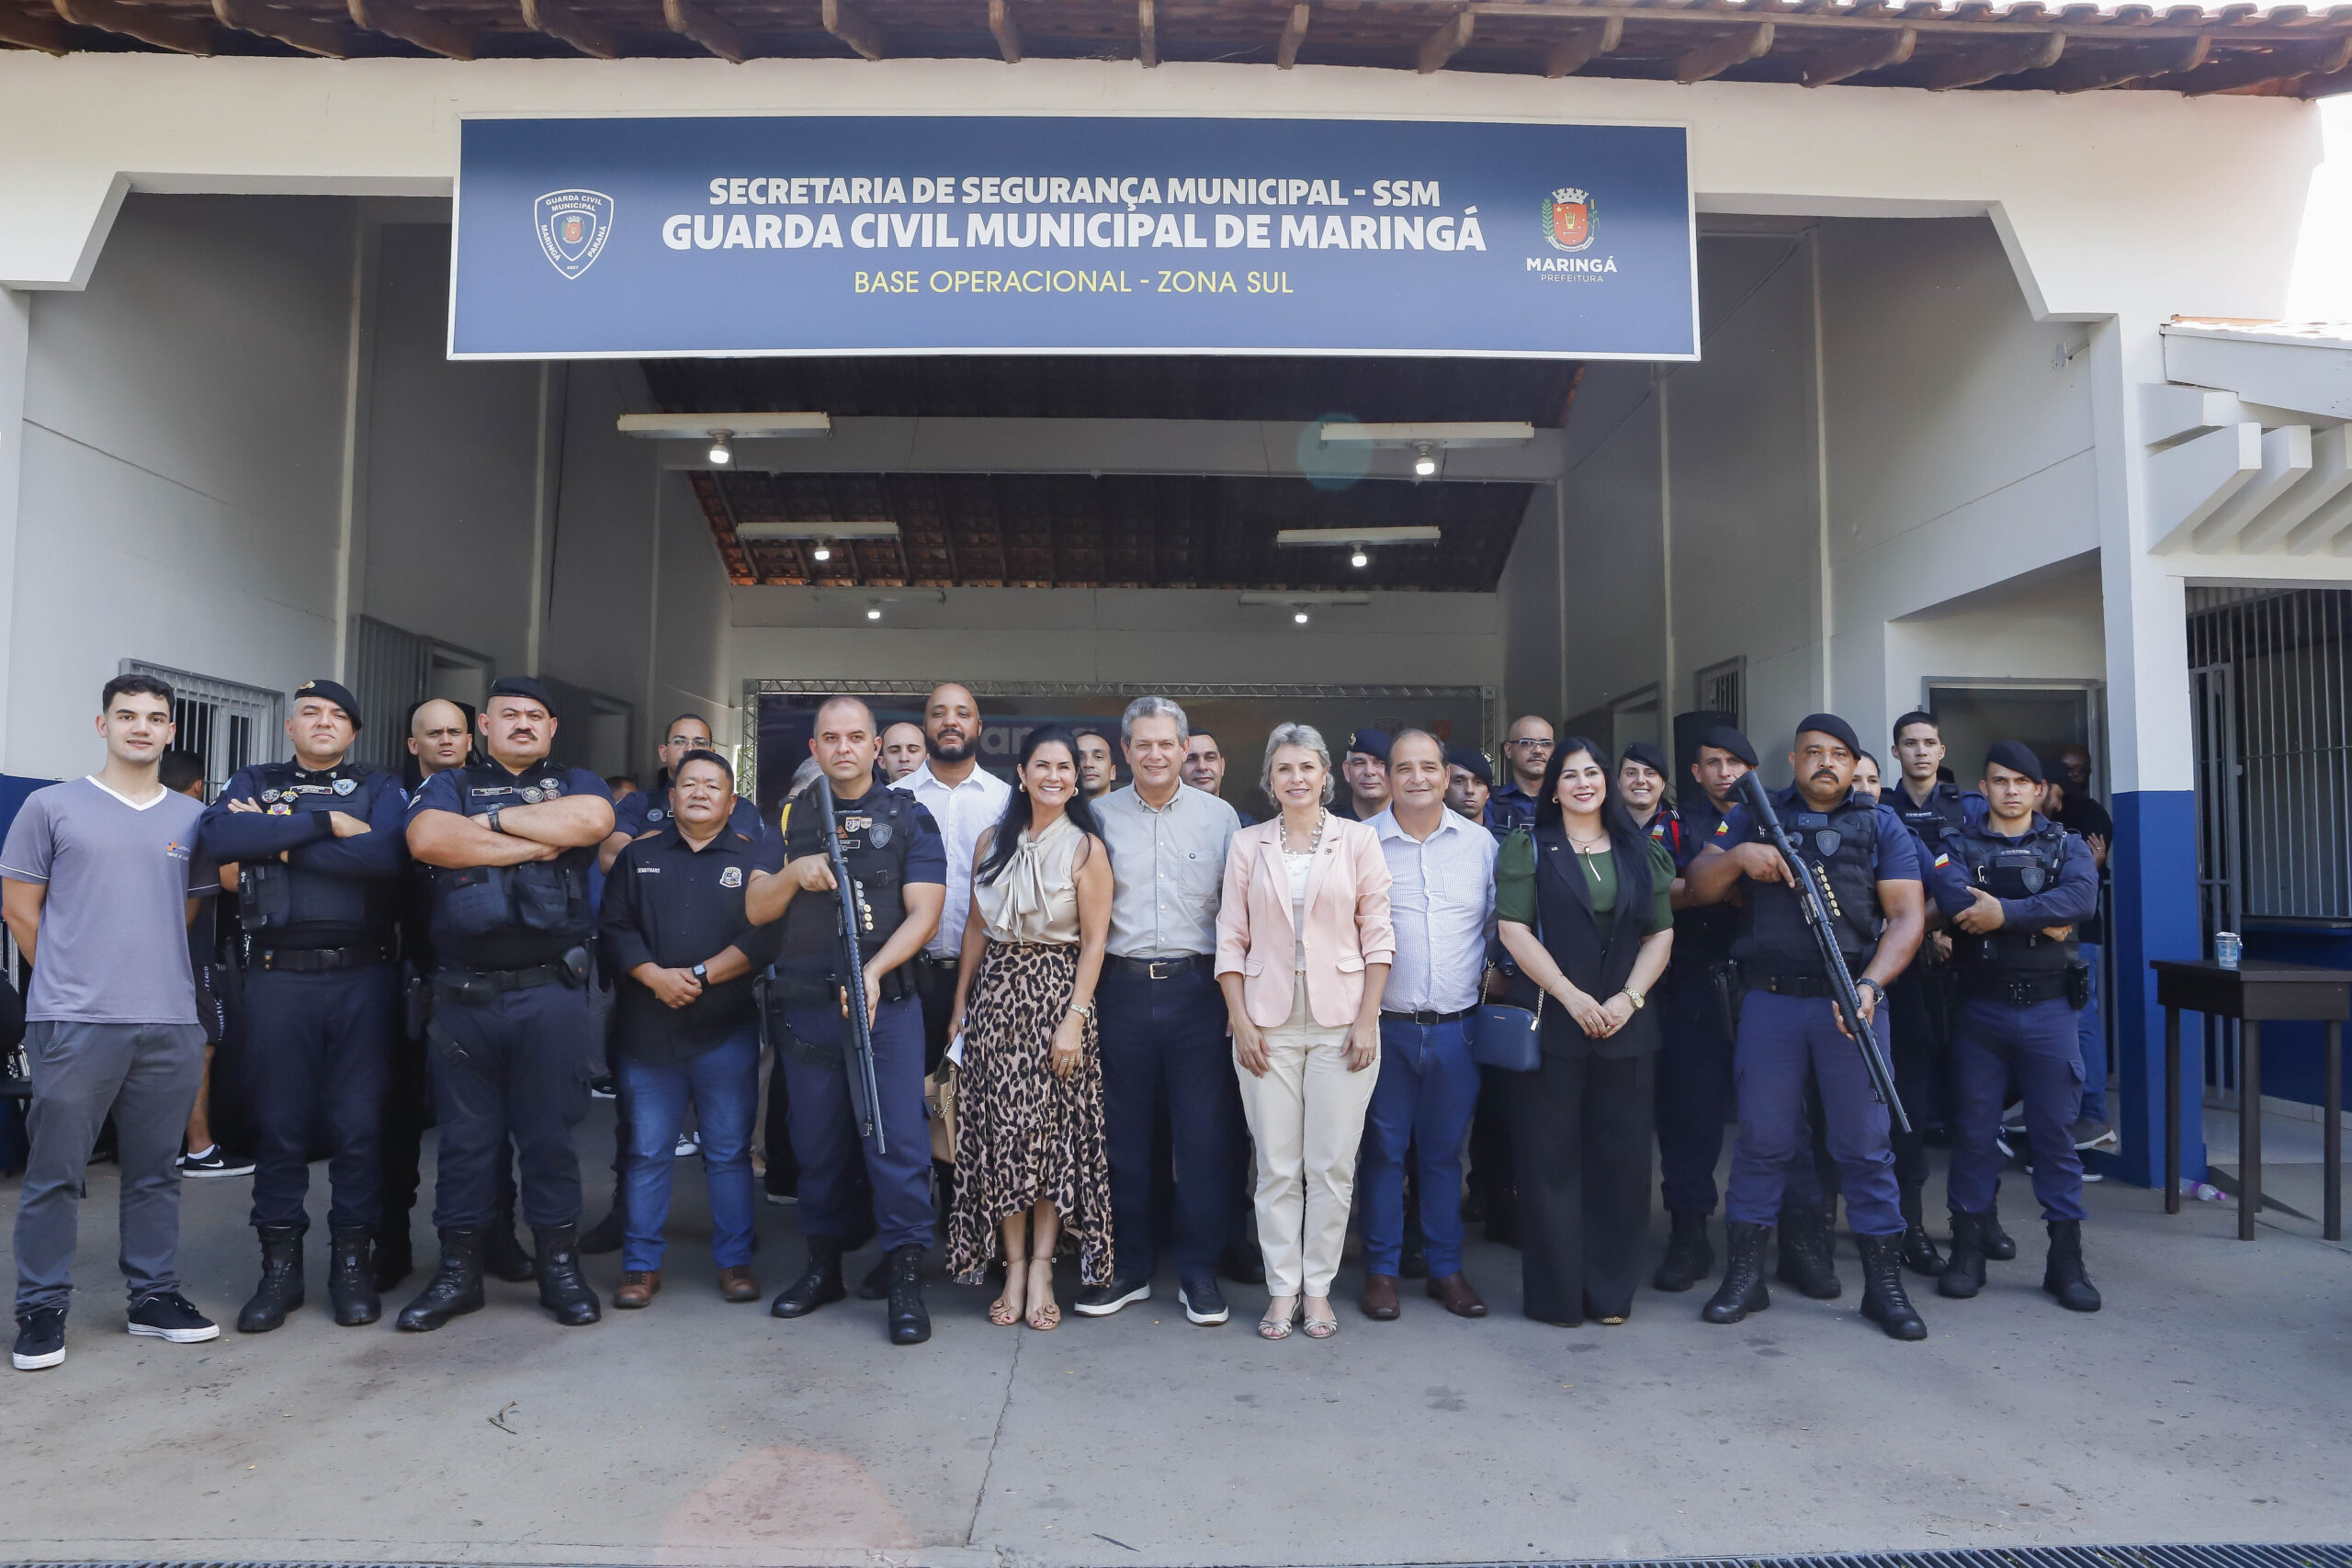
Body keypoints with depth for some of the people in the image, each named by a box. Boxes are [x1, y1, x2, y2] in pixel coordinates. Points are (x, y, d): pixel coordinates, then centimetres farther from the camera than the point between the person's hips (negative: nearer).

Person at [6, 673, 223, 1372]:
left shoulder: (193, 818, 11)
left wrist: (147, 972, 10)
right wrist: (71, 979, 4)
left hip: (170, 1024, 3)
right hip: (75, 1024, -3)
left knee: (155, 1172, 11)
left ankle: (154, 1296, 21)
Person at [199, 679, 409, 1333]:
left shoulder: (380, 790, 9)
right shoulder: (253, 784, 12)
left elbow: (387, 854, -13)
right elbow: (219, 836, -12)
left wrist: (282, 842, -10)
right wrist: (327, 823, -14)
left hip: (363, 976, -1)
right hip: (279, 976, 1)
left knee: (360, 1122, 3)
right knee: (278, 1121, 6)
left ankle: (353, 1260, 15)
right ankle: (279, 1264, 18)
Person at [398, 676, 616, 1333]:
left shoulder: (576, 783, 12)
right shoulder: (449, 786, 13)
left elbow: (592, 820, -13)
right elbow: (427, 839, -10)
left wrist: (494, 818, -7)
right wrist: (534, 843, -10)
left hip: (551, 990, -1)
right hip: (462, 995, 1)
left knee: (549, 1131, 6)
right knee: (465, 1135, 9)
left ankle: (559, 1265, 18)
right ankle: (458, 1269, 23)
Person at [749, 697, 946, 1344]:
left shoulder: (909, 817, 4)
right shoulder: (791, 819, 13)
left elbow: (923, 914, -4)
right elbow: (756, 908, 8)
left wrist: (873, 971, -19)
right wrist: (795, 872, -12)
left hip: (886, 1001, -3)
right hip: (807, 1004, 3)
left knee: (897, 1138, -7)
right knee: (817, 1141, 11)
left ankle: (904, 1278, 1)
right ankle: (823, 1265, 26)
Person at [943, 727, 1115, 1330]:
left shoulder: (1086, 848, -3)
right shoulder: (993, 842, 10)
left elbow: (1093, 941, -6)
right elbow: (976, 927, 14)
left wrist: (1074, 1019, -14)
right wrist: (960, 1005, 11)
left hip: (1057, 992, -3)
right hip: (996, 992, 3)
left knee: (1051, 1126, -2)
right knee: (1001, 1127, 2)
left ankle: (1041, 1268, 8)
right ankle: (1014, 1265, 11)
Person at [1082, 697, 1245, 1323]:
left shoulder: (1219, 816, 6)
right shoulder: (1101, 815, 7)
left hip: (1196, 987, -1)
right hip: (1123, 987, 1)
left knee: (1204, 1132, 1)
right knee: (1124, 1132, 8)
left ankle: (1198, 1270, 16)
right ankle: (1130, 1265, 23)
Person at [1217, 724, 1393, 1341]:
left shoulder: (1358, 839, 4)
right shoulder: (1247, 845, 7)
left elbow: (1377, 935, 2)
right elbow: (1231, 937, 6)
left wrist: (1367, 1019, -4)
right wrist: (1240, 1021, -2)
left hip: (1339, 1021, 0)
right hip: (1268, 1022, 1)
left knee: (1332, 1164, 3)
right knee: (1276, 1166, 4)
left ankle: (1318, 1288, 17)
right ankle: (1282, 1290, 16)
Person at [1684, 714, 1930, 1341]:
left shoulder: (1881, 826, 9)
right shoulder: (1754, 815, 13)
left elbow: (1907, 915, 1)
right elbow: (1699, 887, 8)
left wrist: (1870, 984, -14)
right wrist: (1739, 855, -12)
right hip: (1769, 1000, 1)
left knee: (1865, 1143, 2)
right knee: (1762, 1138, 5)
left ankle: (1884, 1282, 15)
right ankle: (1745, 1276, 15)